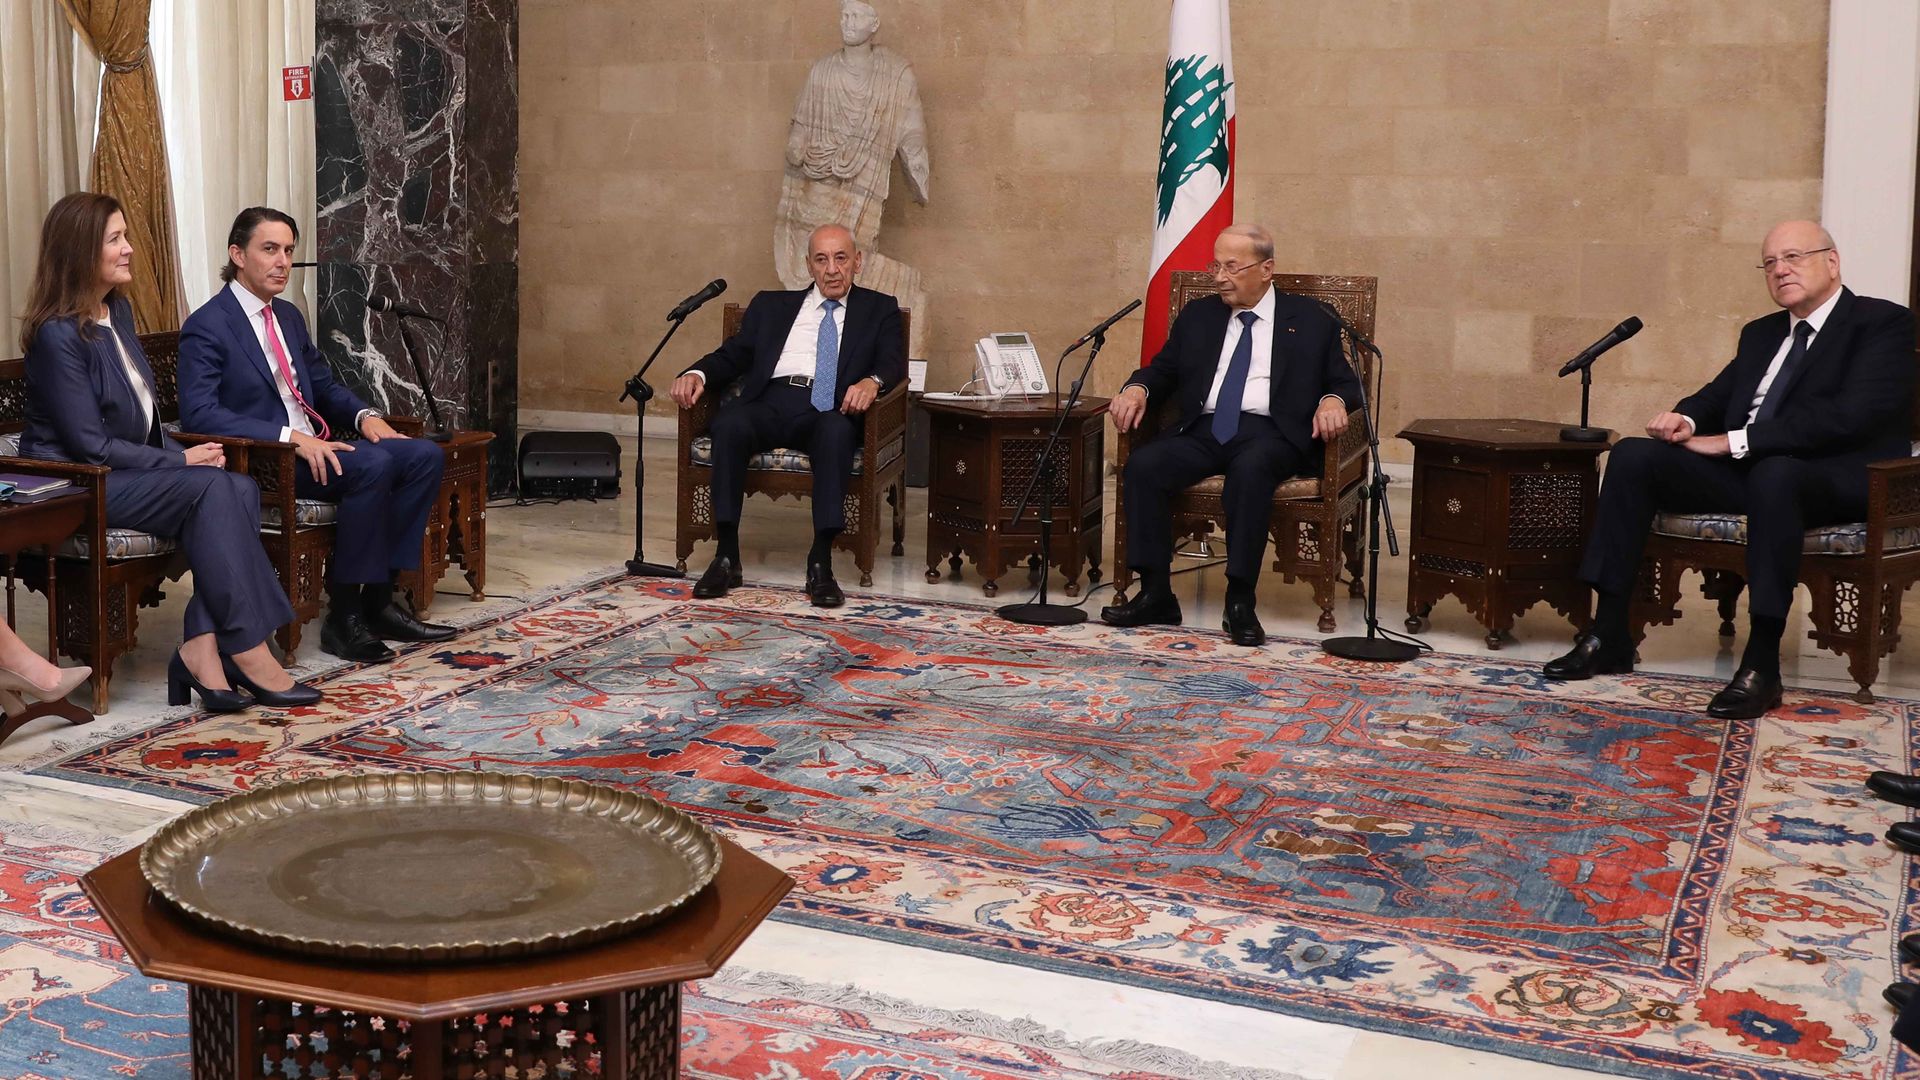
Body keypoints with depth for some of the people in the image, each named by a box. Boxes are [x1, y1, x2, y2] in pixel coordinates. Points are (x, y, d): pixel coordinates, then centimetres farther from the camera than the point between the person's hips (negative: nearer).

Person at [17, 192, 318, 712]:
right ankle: (246, 650, -26)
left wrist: (182, 453, 0)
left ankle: (203, 646, -27)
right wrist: (180, 460, -14)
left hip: (130, 470, 8)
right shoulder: (57, 334, -15)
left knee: (241, 489, -18)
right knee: (210, 489, -27)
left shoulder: (117, 310, 12)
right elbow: (90, 446, -18)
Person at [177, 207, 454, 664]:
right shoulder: (207, 327, -8)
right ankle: (343, 617, -23)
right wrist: (290, 437, -28)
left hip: (313, 446, 9)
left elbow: (325, 385, 28)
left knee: (424, 455, -9)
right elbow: (199, 412, -20)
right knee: (374, 465, -31)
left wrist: (364, 415, 4)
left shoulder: (289, 317, 19)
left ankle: (378, 600, -9)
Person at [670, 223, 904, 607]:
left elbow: (893, 362, 5)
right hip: (770, 401, 2)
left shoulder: (879, 309, 21)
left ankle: (821, 564, -37)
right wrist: (697, 374, -4)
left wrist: (871, 381, -20)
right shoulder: (771, 305, 27)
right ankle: (726, 556, -27)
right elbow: (732, 355, 19)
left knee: (836, 431, -38)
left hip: (828, 411, -2)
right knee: (729, 423, -33)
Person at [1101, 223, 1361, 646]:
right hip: (1202, 431, 4)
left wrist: (1332, 401, -13)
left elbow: (1345, 382, 11)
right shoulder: (1198, 316, 23)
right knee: (1143, 464, -26)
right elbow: (1162, 370, 22)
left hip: (1268, 433, -3)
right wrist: (1137, 388, -2)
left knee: (1251, 468, -39)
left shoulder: (1311, 321, 14)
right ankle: (1155, 594, -21)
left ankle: (1241, 603, -34)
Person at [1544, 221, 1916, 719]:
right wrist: (1687, 420, -6)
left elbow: (1850, 415, -17)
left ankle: (1761, 664, -36)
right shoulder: (1761, 333, 23)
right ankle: (1608, 636, -15)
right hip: (1746, 471, 7)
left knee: (1773, 473, -40)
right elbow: (1717, 398, 22)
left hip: (1838, 479, -7)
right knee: (1633, 455, -12)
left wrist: (1735, 442, -20)